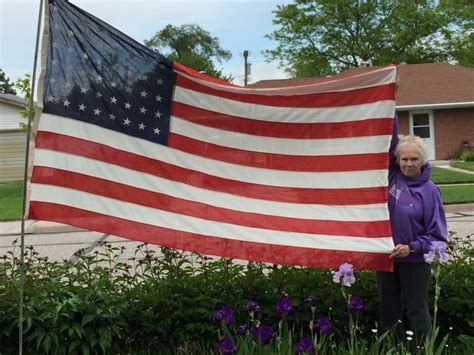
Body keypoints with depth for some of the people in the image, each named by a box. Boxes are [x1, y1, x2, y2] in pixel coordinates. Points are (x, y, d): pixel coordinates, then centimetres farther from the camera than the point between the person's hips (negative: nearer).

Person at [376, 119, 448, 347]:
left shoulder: (429, 190, -11)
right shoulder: (392, 176, -3)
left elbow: (437, 234, -8)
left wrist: (412, 247, -20)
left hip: (415, 261, -4)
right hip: (385, 256, 4)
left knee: (416, 311, 9)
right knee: (389, 311, 16)